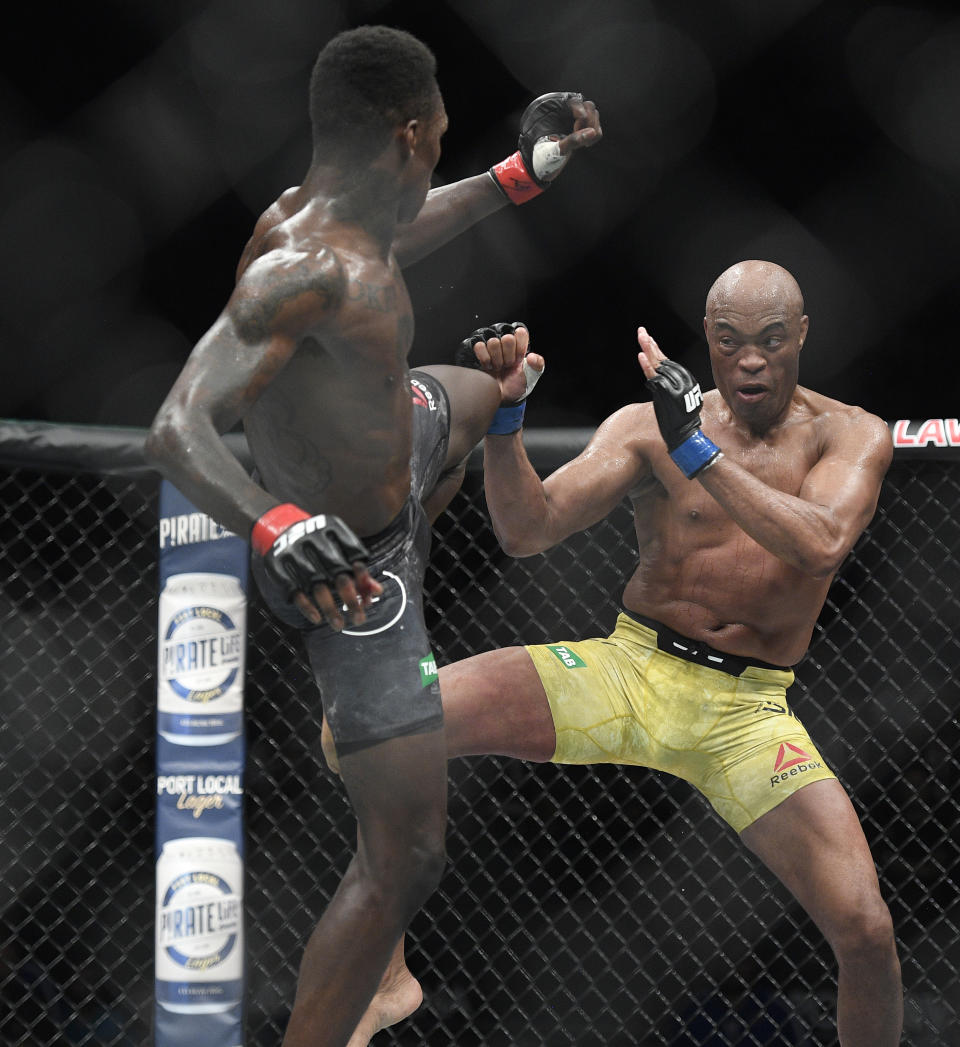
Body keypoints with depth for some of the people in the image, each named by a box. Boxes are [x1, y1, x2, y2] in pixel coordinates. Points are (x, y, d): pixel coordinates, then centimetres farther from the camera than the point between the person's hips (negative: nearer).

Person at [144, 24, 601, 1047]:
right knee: (405, 862, -11)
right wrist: (273, 526, -62)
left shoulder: (314, 212, -7)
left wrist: (521, 173, 21)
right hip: (346, 564, -10)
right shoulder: (303, 271, -36)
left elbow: (398, 239, 19)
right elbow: (177, 430, -45)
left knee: (474, 396, 40)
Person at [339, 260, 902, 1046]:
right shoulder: (647, 425, 1)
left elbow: (821, 545, -23)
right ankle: (386, 967, 0)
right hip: (623, 675, 1)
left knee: (867, 932, -19)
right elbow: (528, 531, -7)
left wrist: (697, 450, -29)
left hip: (745, 710, -1)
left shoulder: (850, 437, -1)